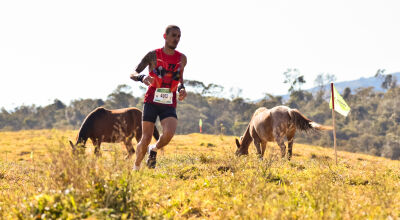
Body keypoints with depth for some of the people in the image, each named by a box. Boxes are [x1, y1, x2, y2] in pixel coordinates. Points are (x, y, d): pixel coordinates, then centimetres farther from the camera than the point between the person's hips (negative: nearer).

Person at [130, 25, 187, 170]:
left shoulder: (182, 59, 8)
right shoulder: (153, 55, -2)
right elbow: (133, 74, -1)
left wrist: (181, 88, 4)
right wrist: (142, 77, -24)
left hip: (169, 105, 2)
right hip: (151, 102, -2)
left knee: (169, 134, -23)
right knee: (146, 139, -4)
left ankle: (154, 150, 10)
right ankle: (136, 167, 20)